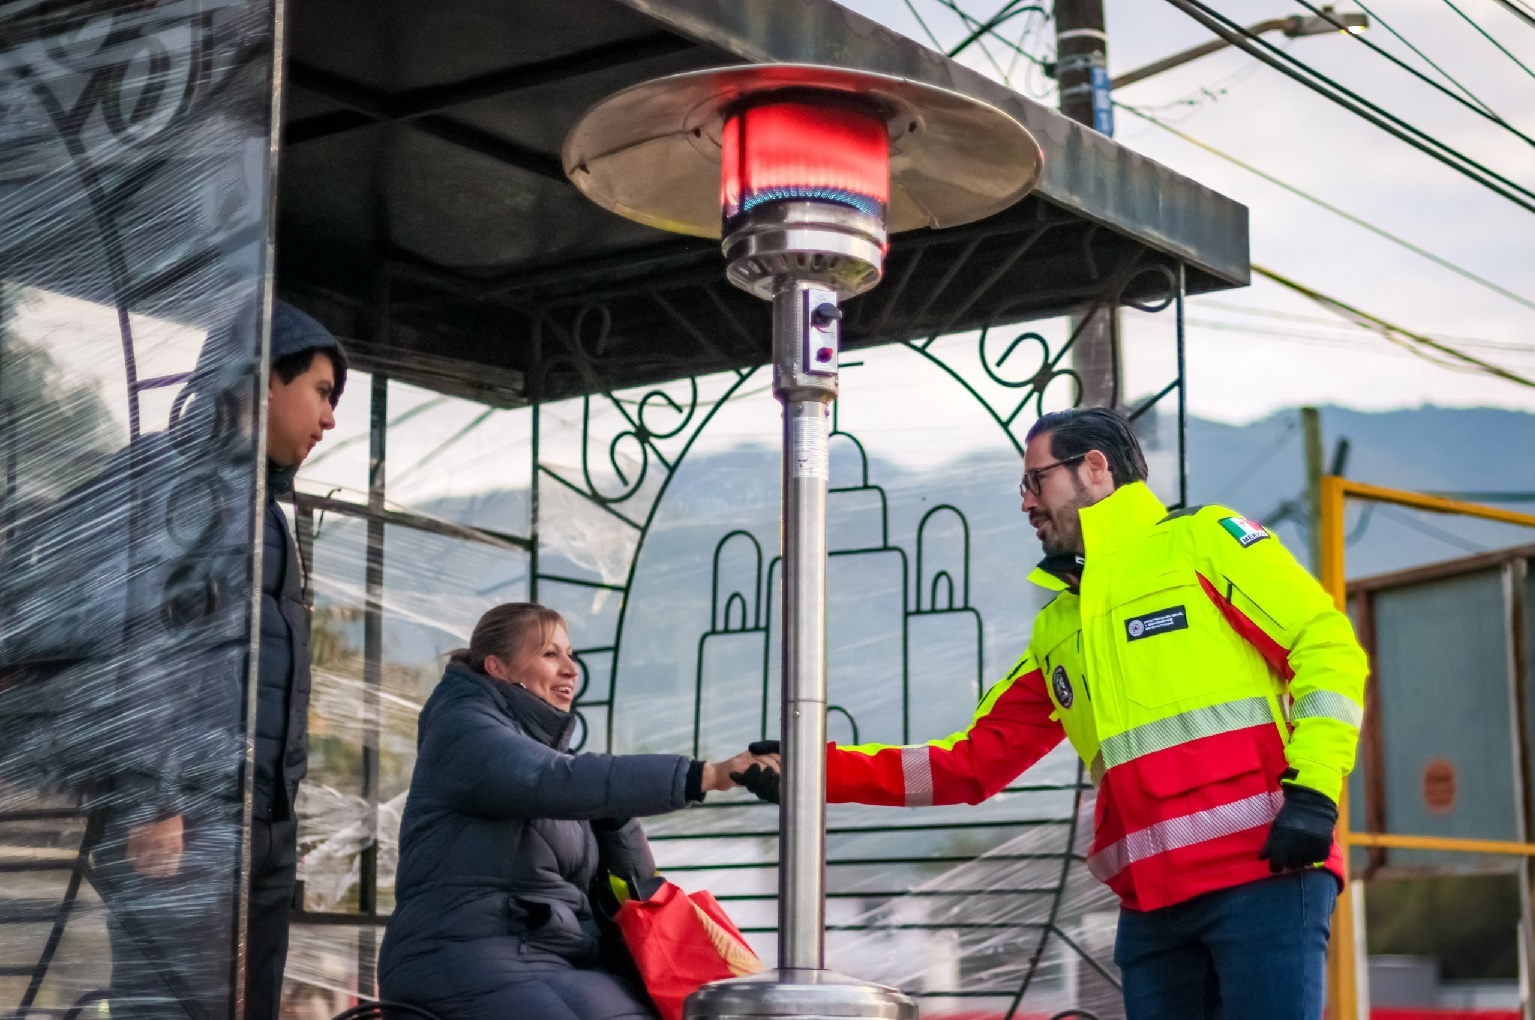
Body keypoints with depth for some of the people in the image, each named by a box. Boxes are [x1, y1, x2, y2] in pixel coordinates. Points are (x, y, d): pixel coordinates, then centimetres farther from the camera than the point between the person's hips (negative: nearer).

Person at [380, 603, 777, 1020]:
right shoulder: (463, 728, -3)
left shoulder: (548, 742, 20)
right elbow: (562, 782, -24)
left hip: (564, 962, 8)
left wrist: (610, 809, -3)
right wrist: (704, 775, -30)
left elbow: (633, 880, 18)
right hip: (465, 958, -8)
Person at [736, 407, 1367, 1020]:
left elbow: (1327, 647, -2)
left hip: (1262, 874, -6)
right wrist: (820, 770, 12)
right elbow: (971, 763, 20)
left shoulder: (1203, 539, 4)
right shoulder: (1056, 630, 22)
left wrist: (1312, 790, -13)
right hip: (1151, 904, 6)